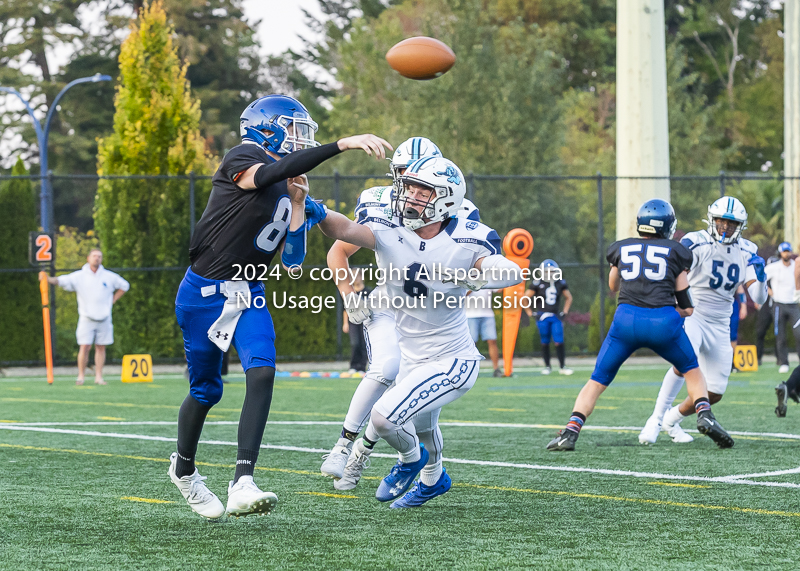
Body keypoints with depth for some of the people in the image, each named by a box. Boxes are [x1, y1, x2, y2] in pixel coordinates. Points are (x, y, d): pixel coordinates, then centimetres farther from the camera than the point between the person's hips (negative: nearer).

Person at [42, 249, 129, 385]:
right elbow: (62, 281, -15)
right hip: (86, 318, -2)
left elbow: (124, 286, 17)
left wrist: (112, 301, 8)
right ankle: (81, 376, 0)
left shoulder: (109, 276, 4)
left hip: (104, 318, 2)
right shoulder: (79, 276, -3)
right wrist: (48, 279, -35)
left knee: (101, 347, 5)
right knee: (84, 347, -9)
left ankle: (98, 377, 10)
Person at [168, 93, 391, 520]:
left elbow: (293, 260, 10)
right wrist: (342, 144, -41)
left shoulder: (291, 191, 13)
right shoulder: (241, 160, -10)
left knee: (262, 373, -19)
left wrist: (298, 204, -1)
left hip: (248, 295, 6)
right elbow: (274, 172, -34)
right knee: (205, 390, 7)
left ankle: (242, 484, -26)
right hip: (205, 292, -6)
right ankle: (183, 469, 36)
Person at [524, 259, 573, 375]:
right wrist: (529, 313, -3)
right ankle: (547, 366, 15)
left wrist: (565, 311, 13)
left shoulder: (560, 283, 7)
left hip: (555, 316, 2)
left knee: (559, 342, -4)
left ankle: (562, 367, 2)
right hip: (543, 316, -2)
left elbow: (568, 297, 22)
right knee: (545, 343, 3)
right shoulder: (538, 283, -5)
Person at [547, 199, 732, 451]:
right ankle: (705, 415, 1)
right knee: (691, 370, 24)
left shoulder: (621, 248, 18)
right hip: (663, 321, -1)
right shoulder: (675, 252, 13)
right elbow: (687, 307, 11)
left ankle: (570, 431, -3)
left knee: (597, 381, 13)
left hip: (626, 319, 1)